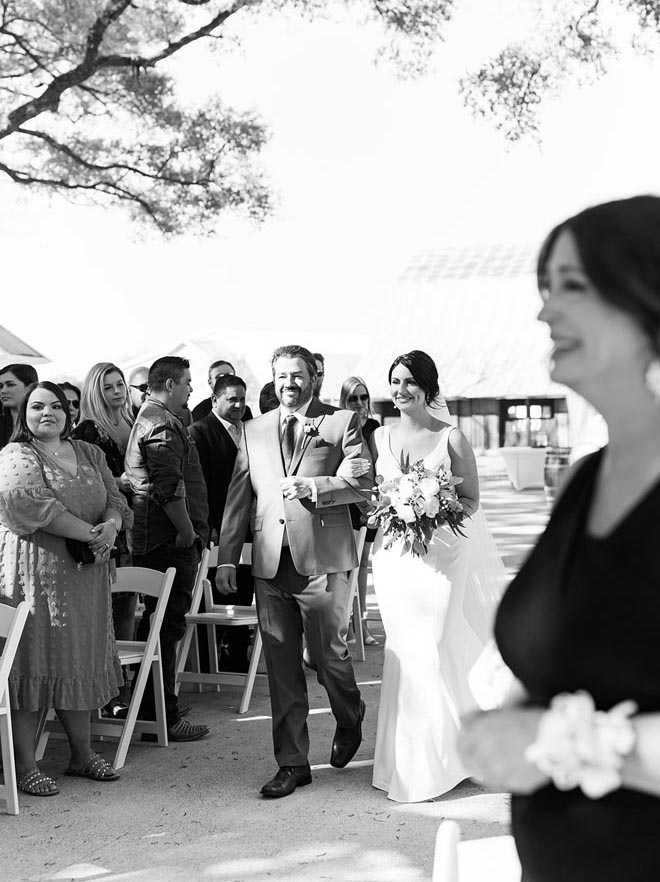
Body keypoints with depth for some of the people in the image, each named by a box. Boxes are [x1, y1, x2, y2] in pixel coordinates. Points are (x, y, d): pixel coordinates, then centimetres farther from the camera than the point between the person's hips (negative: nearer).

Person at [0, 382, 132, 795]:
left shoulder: (90, 454, 15)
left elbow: (115, 500, 12)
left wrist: (111, 525, -12)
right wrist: (89, 532, -19)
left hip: (86, 575, 6)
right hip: (34, 573, -6)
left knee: (80, 661, 11)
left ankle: (83, 754, 22)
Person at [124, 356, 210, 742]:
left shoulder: (149, 418, 20)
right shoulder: (161, 424, -14)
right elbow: (169, 487, -23)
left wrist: (192, 531, 20)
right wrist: (188, 532, -15)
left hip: (155, 540, 11)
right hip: (170, 541, -11)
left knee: (159, 621, 17)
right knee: (167, 625, -6)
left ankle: (154, 707, 27)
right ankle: (163, 717, 0)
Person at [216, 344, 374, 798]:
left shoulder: (342, 423, 3)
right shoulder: (254, 431, 14)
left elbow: (365, 483, -4)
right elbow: (237, 498, 13)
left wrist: (313, 486, -17)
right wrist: (227, 557, 7)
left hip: (323, 560, -3)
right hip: (270, 563, 3)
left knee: (328, 654, 4)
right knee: (282, 667, 5)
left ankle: (350, 722, 35)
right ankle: (292, 763, 14)